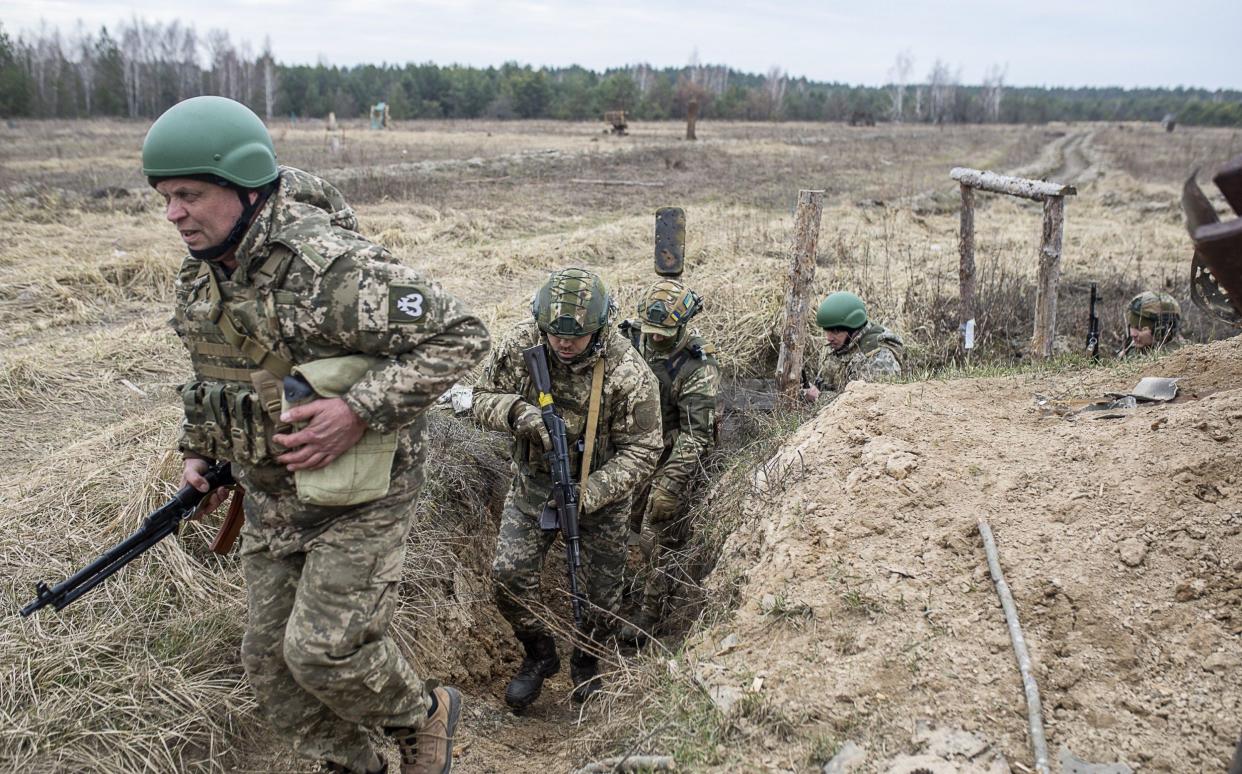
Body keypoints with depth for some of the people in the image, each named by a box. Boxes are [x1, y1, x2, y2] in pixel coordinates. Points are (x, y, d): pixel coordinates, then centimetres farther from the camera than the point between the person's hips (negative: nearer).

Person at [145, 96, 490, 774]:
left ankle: (423, 717, 24)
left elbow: (460, 336, -25)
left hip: (358, 494, -8)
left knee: (324, 654, -8)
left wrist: (359, 412, -30)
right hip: (270, 494, 8)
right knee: (271, 659, 13)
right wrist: (199, 447, 12)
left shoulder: (331, 268, -27)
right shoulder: (201, 269, 1)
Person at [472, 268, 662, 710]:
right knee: (510, 573, -7)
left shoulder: (628, 373, -25)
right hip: (534, 480, 2)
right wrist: (516, 411, -29)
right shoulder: (520, 346, -16)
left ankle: (587, 662, 38)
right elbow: (483, 398, -5)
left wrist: (587, 495, -33)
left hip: (600, 487, -2)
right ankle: (539, 655, 19)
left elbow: (641, 452, -21)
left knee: (602, 586, 8)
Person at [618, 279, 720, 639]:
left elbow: (696, 432, -24)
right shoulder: (633, 337, -8)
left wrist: (670, 481, -30)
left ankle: (651, 611, 14)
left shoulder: (699, 367, -24)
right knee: (635, 523, 19)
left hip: (672, 456, -6)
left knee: (656, 537, -1)